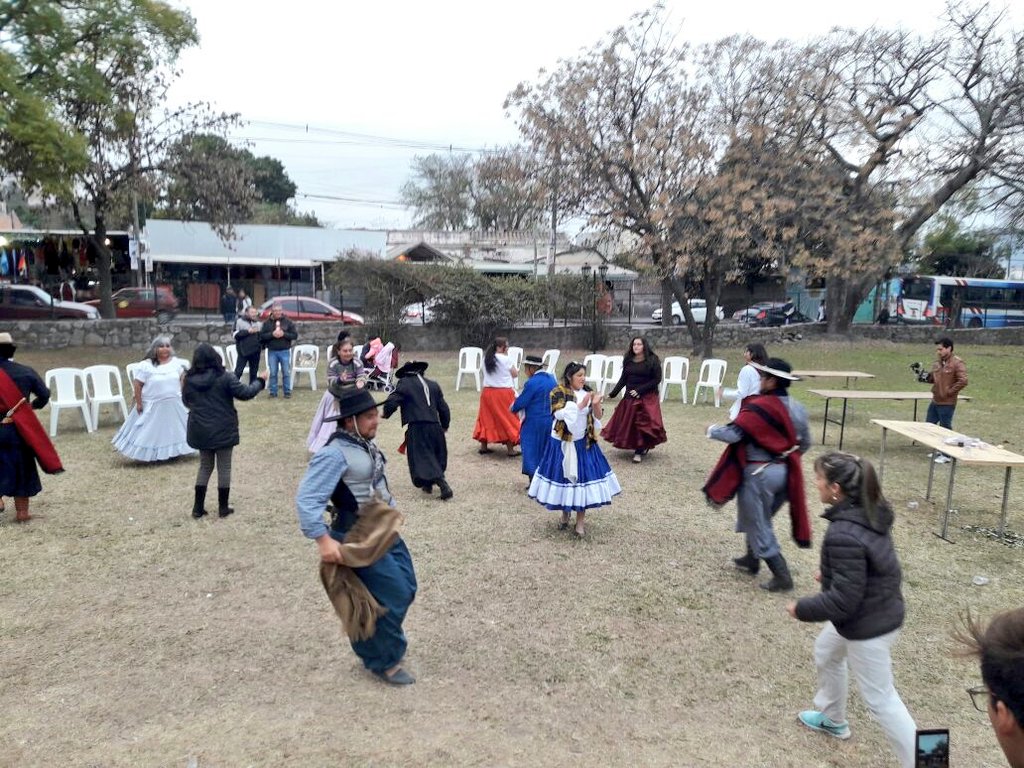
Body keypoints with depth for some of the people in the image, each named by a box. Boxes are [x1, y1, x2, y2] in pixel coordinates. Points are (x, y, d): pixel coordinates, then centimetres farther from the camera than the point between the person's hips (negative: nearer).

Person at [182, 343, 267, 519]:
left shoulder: (189, 380, -1)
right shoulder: (225, 378, -14)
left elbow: (186, 402, 12)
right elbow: (245, 393, -11)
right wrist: (260, 381, 4)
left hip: (200, 431, 4)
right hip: (223, 430, -4)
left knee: (205, 466, 17)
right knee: (224, 467, 7)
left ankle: (198, 508, 16)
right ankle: (223, 508, 14)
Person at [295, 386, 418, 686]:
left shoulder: (366, 444, 4)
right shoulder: (334, 453, -23)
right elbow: (307, 499, -27)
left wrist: (391, 511, 17)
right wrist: (324, 540, -31)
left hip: (384, 530, 9)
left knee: (407, 587, 15)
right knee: (393, 595, -4)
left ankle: (376, 641, 38)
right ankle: (384, 661, 20)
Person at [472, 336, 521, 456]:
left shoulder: (486, 358, 5)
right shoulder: (505, 359, -12)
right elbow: (515, 374, -3)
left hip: (488, 391, 6)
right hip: (504, 392, -6)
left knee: (487, 418, 14)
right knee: (508, 419, 2)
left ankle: (483, 446, 18)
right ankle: (510, 449, 4)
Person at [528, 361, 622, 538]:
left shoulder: (587, 393, 5)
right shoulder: (558, 393, -8)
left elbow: (597, 417, 4)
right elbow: (563, 415, -20)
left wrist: (596, 404, -15)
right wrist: (581, 404, -23)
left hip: (583, 444, 3)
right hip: (562, 444, -2)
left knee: (583, 479, -2)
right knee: (563, 477, 7)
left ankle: (580, 523, 8)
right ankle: (565, 515, 29)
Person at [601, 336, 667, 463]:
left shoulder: (652, 361, -6)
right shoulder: (628, 361, 7)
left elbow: (657, 379, -9)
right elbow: (623, 379, 11)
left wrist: (640, 390, -15)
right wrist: (612, 393, 3)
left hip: (647, 398, -5)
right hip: (630, 398, 5)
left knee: (643, 423, -9)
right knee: (628, 423, 4)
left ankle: (639, 451, 1)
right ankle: (642, 447, 21)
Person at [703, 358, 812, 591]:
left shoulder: (759, 407, -21)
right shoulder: (797, 408, 4)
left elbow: (732, 434, -25)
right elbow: (805, 443, 13)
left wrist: (712, 429, -5)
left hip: (759, 473, -8)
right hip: (784, 472, 8)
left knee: (759, 525, 6)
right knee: (757, 518, 27)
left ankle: (782, 577, 10)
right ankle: (751, 560, 41)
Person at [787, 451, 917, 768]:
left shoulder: (843, 534, -34)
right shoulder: (871, 512, -5)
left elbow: (842, 601, -29)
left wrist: (801, 608, -14)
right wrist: (830, 573, 15)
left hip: (868, 624, -10)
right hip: (879, 609, 10)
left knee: (880, 700, 8)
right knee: (826, 652, 30)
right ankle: (832, 718, 50)